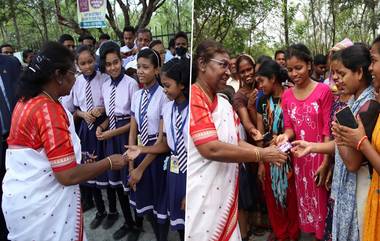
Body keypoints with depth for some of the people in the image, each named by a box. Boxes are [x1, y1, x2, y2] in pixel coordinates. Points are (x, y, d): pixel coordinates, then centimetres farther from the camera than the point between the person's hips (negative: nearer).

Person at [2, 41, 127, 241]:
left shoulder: (26, 101, 3)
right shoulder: (49, 110, -24)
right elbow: (68, 176, -25)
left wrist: (75, 156, 16)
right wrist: (109, 162, -13)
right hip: (42, 206, -8)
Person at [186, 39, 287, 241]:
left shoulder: (224, 103, 11)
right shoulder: (193, 99, -17)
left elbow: (235, 142, 11)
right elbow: (211, 149, -25)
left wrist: (265, 151, -6)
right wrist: (261, 154, -17)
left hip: (225, 192, 8)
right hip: (201, 198, -8)